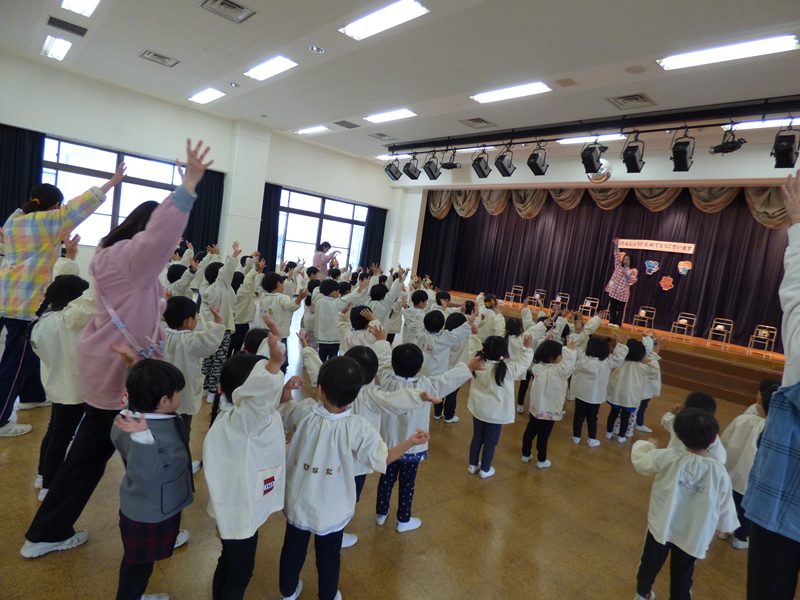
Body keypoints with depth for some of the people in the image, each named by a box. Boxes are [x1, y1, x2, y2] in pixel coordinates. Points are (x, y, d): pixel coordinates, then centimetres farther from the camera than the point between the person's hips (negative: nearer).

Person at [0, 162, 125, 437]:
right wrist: (113, 181, -9)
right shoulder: (45, 221, -13)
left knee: (27, 350, 21)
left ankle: (32, 396, 37)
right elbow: (82, 205, -13)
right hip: (26, 301, -9)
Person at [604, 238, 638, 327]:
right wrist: (616, 245, 0)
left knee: (620, 309, 2)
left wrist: (626, 274, -20)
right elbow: (617, 256, 5)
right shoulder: (618, 266, 8)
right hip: (613, 291, 2)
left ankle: (617, 323, 5)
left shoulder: (633, 271, 2)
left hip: (623, 294, -2)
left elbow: (633, 280, -10)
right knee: (612, 307, 5)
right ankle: (612, 322, 11)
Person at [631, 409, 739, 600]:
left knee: (650, 562, 25)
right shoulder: (720, 473, -19)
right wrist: (727, 526, 14)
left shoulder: (668, 457, -23)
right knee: (682, 575, 21)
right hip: (692, 535, 0)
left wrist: (647, 445, 14)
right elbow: (725, 508, -8)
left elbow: (640, 462, -6)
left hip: (662, 525, 1)